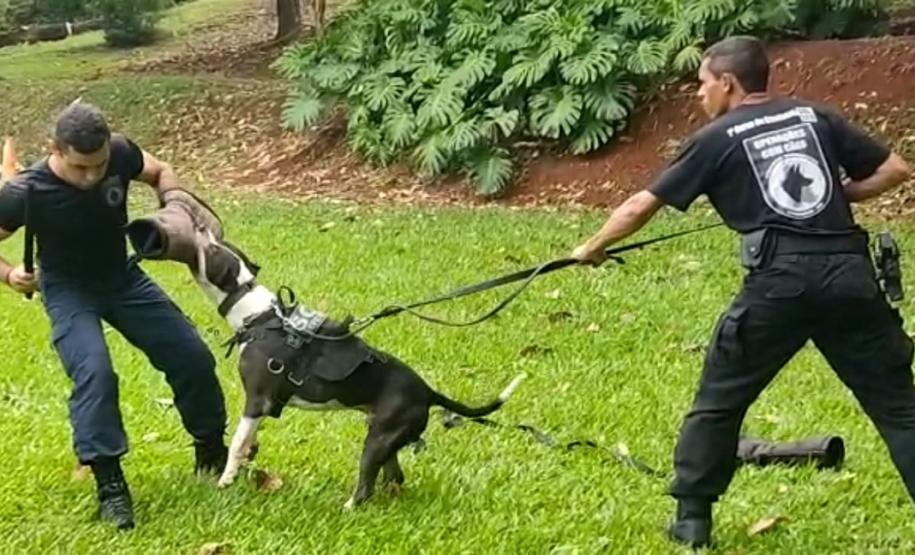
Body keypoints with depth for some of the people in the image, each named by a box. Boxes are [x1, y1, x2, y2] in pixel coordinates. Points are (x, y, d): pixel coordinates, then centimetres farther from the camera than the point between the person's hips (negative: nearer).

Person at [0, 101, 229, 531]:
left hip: (122, 276, 4)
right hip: (68, 289, -4)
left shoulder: (120, 154, -24)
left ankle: (212, 447, 29)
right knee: (94, 372, -28)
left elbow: (160, 172, -1)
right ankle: (109, 483, -17)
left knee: (192, 356, 4)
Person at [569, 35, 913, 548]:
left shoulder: (717, 139, 9)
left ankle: (693, 519, 21)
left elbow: (643, 205, 13)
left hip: (780, 280, -2)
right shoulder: (815, 116, 17)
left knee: (719, 402, 15)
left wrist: (593, 248, 28)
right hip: (849, 271, 3)